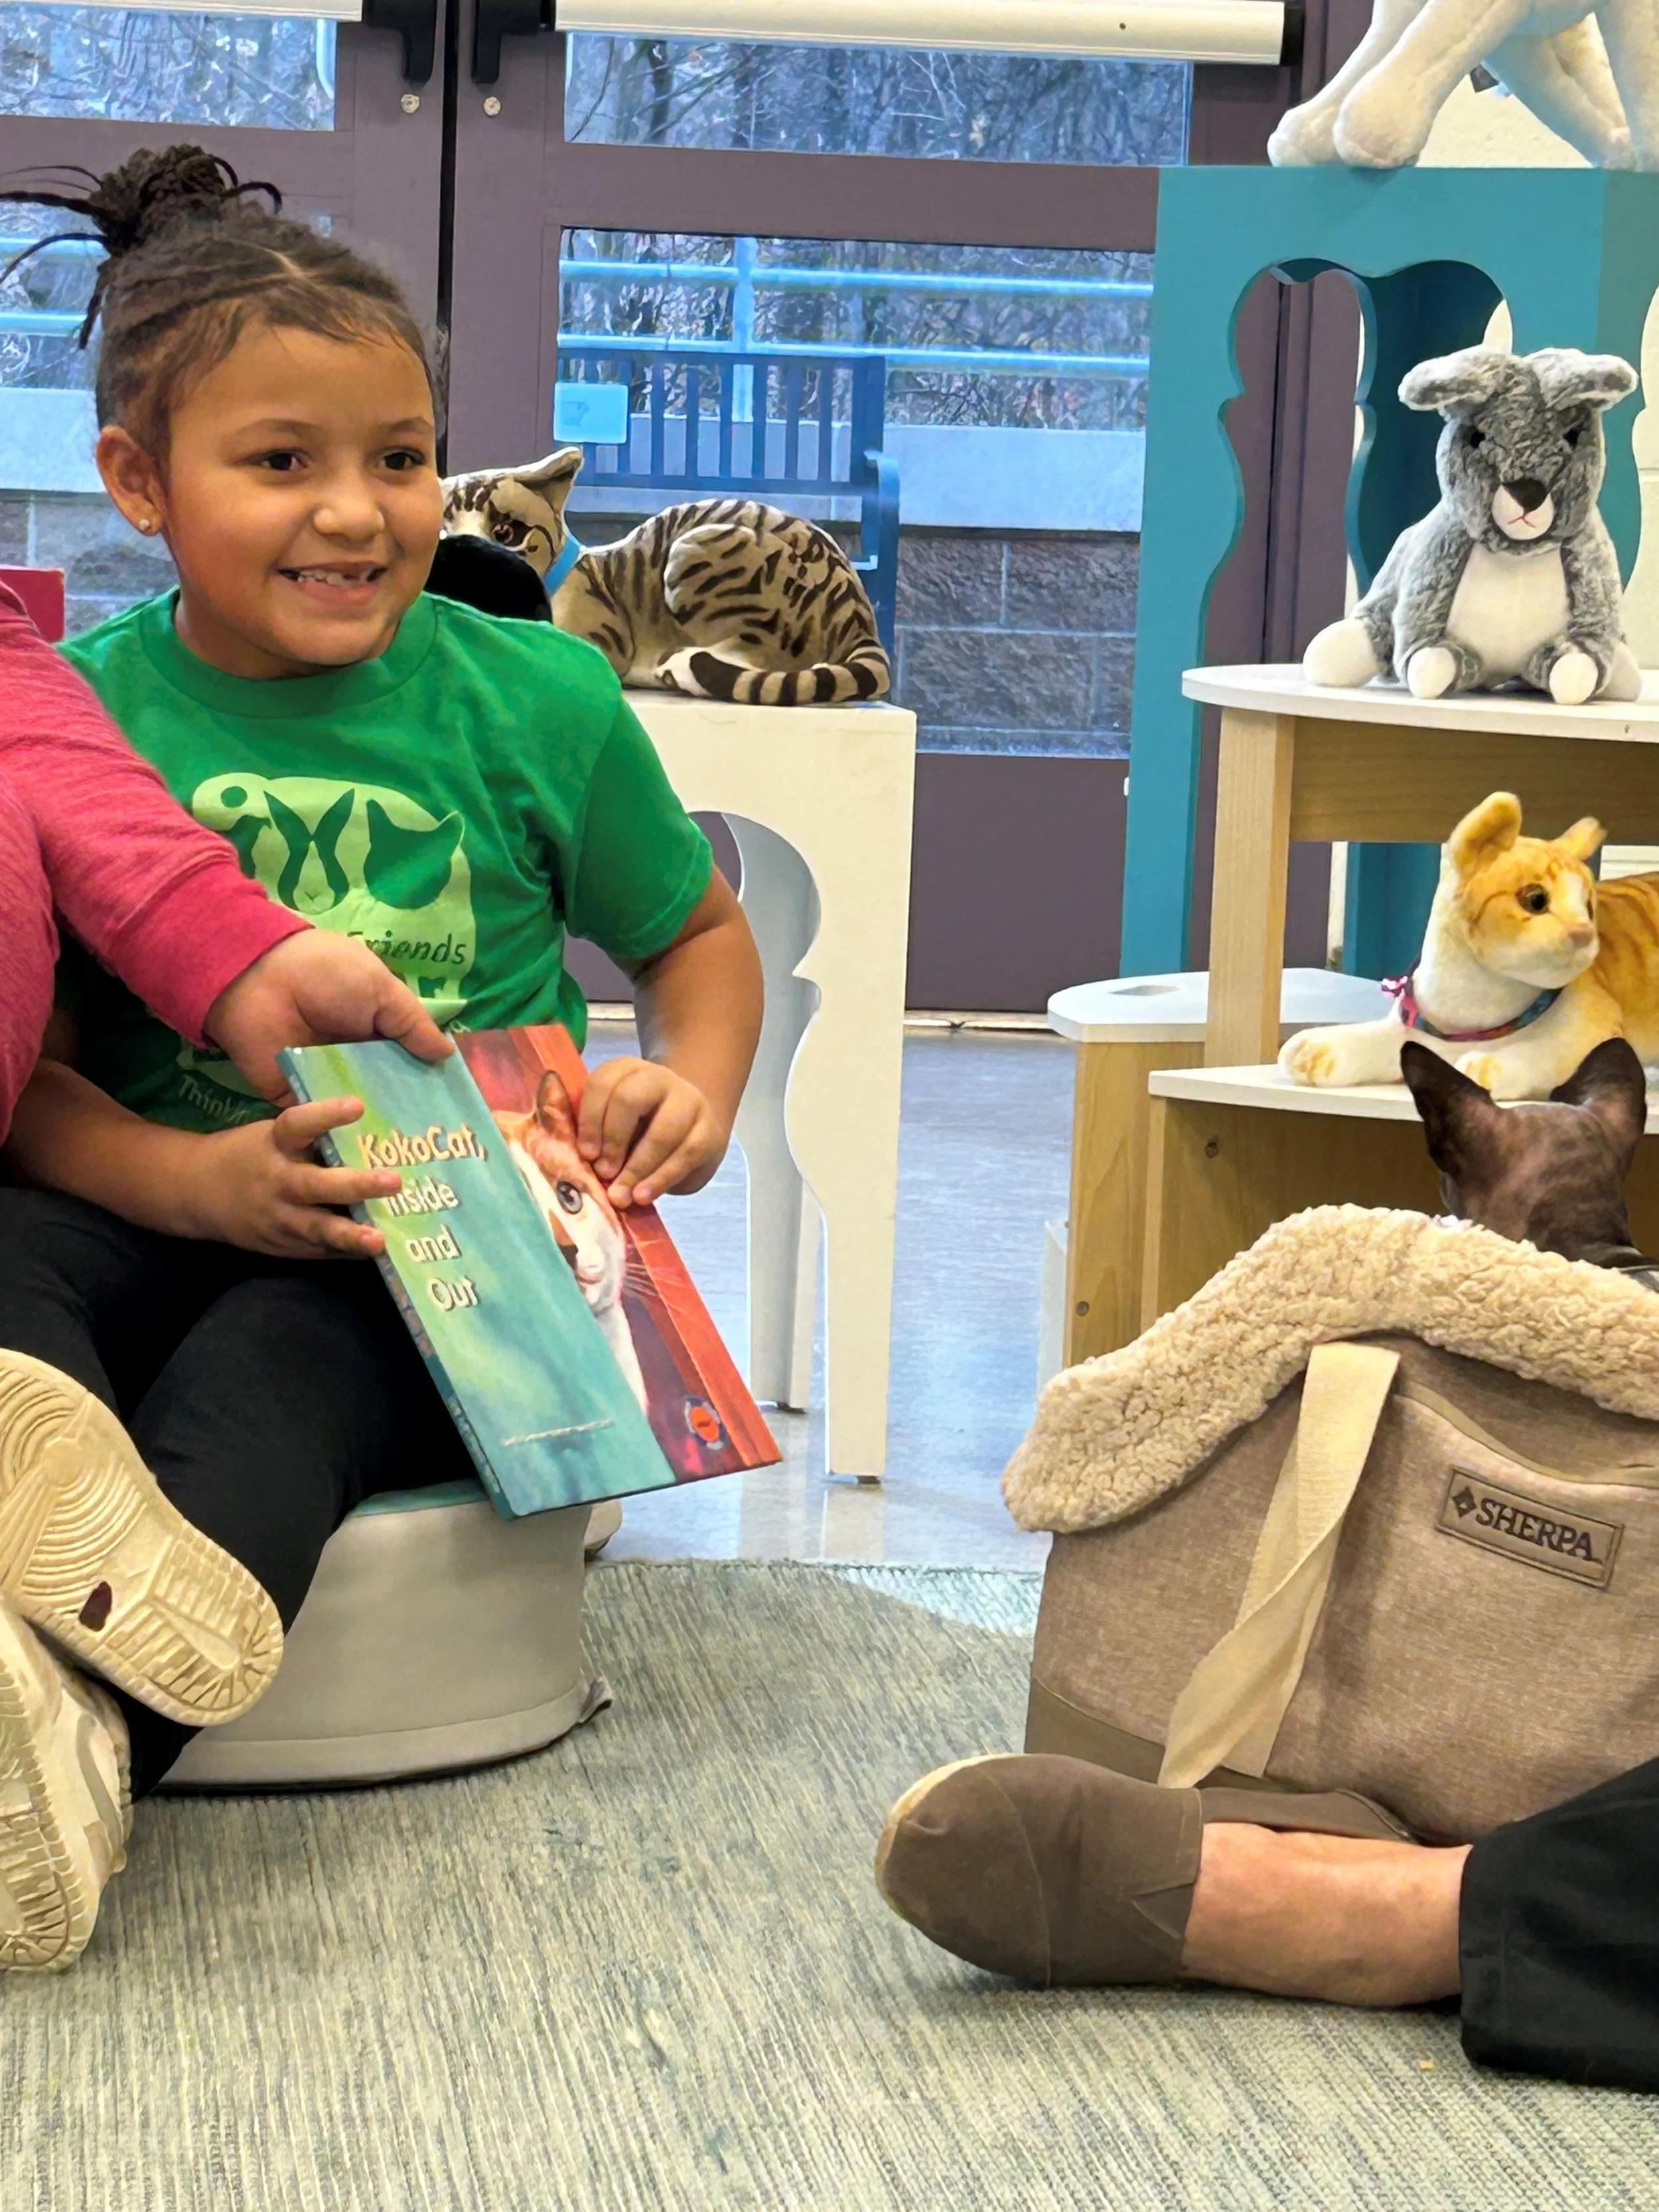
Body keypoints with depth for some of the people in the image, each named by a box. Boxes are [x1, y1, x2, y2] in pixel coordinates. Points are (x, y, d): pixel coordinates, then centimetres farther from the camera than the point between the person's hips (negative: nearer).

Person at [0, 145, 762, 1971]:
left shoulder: (530, 698, 2)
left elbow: (697, 932, 19)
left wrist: (695, 1086, -4)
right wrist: (200, 1183, -24)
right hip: (178, 1219, 2)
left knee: (278, 1356, -36)